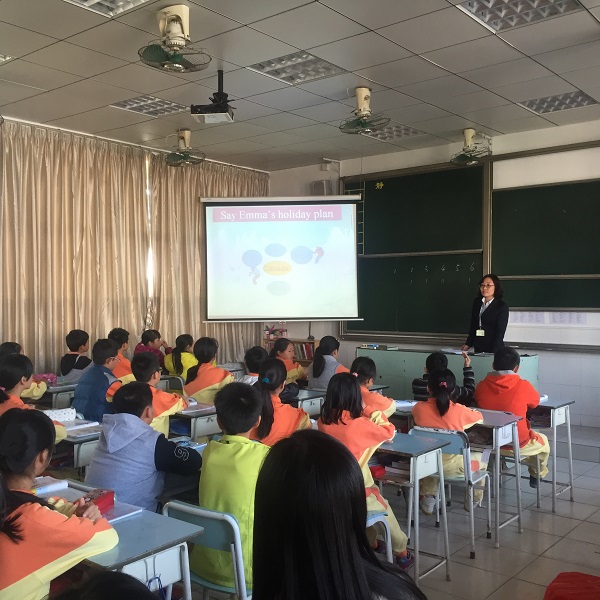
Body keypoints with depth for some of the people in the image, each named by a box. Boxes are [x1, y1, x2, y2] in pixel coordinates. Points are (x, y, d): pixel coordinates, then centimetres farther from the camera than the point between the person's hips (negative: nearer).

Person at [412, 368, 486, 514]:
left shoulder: (418, 408, -13)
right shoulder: (459, 411, -19)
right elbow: (479, 417, 2)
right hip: (454, 465, -2)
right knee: (483, 453, 27)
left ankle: (428, 499, 36)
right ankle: (474, 499, 39)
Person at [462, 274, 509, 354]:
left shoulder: (502, 306, -7)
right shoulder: (477, 302, 8)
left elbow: (500, 332, -11)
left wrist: (493, 352, -19)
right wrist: (468, 344, 10)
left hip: (494, 349, -5)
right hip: (478, 347, 5)